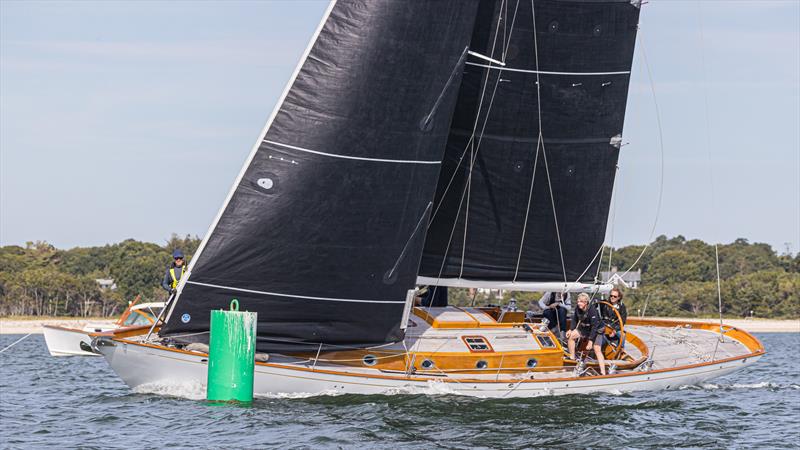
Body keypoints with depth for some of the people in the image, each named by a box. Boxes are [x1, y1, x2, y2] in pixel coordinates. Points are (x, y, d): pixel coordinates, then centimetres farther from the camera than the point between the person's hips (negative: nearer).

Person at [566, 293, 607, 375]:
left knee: (597, 350, -18)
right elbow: (575, 320, 6)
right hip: (585, 328, 7)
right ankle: (572, 358, 8)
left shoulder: (592, 310, -32)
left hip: (597, 330, -7)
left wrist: (590, 340, -33)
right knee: (571, 335, -4)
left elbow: (594, 326, -31)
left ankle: (603, 372, -20)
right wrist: (570, 330, -7)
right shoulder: (578, 309, -12)